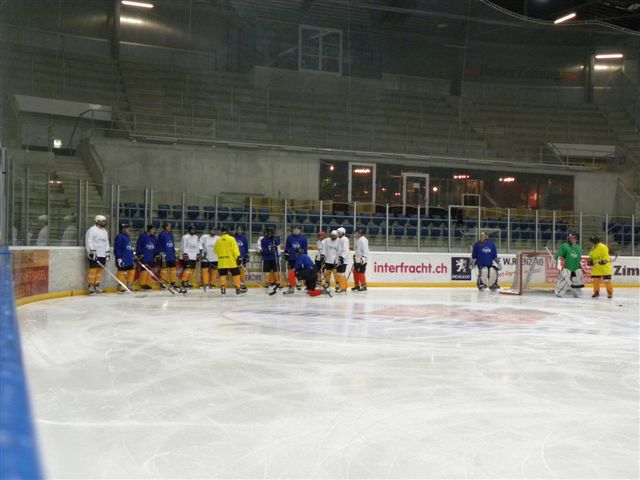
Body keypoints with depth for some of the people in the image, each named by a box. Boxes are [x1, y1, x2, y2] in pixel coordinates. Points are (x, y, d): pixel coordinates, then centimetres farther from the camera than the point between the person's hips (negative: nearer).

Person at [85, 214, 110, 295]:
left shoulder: (104, 231, 18)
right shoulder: (92, 230, -8)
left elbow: (106, 242, 24)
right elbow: (88, 242, -14)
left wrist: (108, 253, 17)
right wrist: (91, 252, -20)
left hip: (102, 255, 8)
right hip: (94, 255, -8)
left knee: (99, 270, 8)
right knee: (93, 269, -10)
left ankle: (96, 285, 15)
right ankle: (91, 286, -6)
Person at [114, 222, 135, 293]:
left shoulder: (127, 236, 18)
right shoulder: (119, 237, -11)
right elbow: (117, 249, -16)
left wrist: (132, 256, 23)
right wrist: (119, 258, -20)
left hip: (129, 260, 9)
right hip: (123, 260, -9)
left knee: (131, 271, 9)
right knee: (122, 272, -7)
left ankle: (128, 286, 18)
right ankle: (119, 287, 1)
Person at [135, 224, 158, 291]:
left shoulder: (154, 238, 11)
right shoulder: (143, 236, -9)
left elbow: (156, 247, 17)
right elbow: (138, 245, -9)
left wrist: (155, 255, 12)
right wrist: (139, 254, -12)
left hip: (151, 258, 7)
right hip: (144, 257, -7)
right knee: (144, 270, -7)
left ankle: (147, 284, 15)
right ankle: (142, 284, 0)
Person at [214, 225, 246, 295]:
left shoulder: (218, 240, 6)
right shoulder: (231, 239, -6)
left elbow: (215, 250, 17)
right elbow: (235, 249, -13)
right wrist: (238, 257, -13)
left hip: (222, 262, 4)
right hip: (231, 261, -4)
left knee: (223, 275, 11)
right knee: (236, 274, 3)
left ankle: (222, 288, 4)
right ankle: (238, 289, 1)